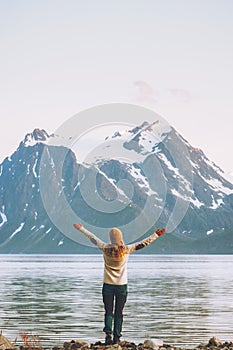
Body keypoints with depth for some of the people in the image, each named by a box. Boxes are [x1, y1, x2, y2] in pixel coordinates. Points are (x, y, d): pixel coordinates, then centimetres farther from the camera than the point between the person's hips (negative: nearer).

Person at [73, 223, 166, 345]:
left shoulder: (105, 248, -6)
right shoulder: (126, 249, -8)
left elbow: (92, 238, 7)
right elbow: (143, 243, -3)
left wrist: (81, 228, 20)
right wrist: (156, 235, 5)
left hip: (108, 285, 0)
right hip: (122, 285, 0)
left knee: (108, 312, 6)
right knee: (119, 313, 8)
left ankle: (108, 334, -10)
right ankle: (116, 337, 5)